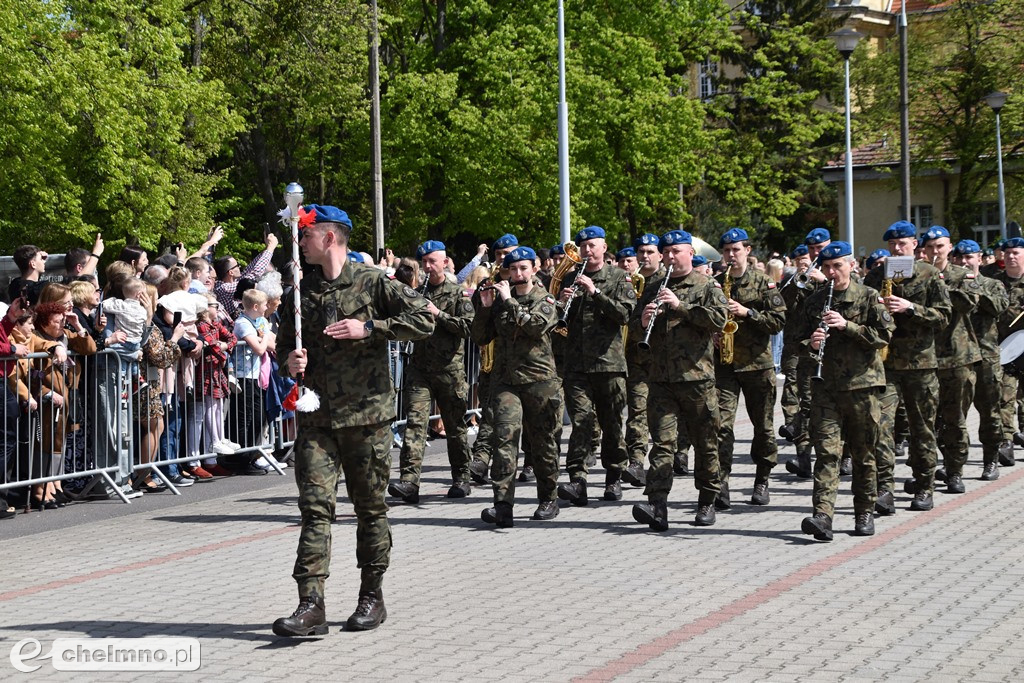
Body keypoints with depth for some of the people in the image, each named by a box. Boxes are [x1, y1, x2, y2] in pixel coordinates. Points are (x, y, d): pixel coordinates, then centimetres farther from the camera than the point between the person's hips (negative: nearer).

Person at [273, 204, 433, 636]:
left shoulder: (372, 283, -2)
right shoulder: (301, 290, 12)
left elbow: (424, 319, -8)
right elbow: (285, 343, 21)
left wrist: (368, 328, -16)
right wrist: (289, 362, -2)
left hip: (367, 415, -3)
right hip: (316, 418, 3)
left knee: (370, 509, 7)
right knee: (315, 508, -5)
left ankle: (372, 597, 21)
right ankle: (311, 607, -7)